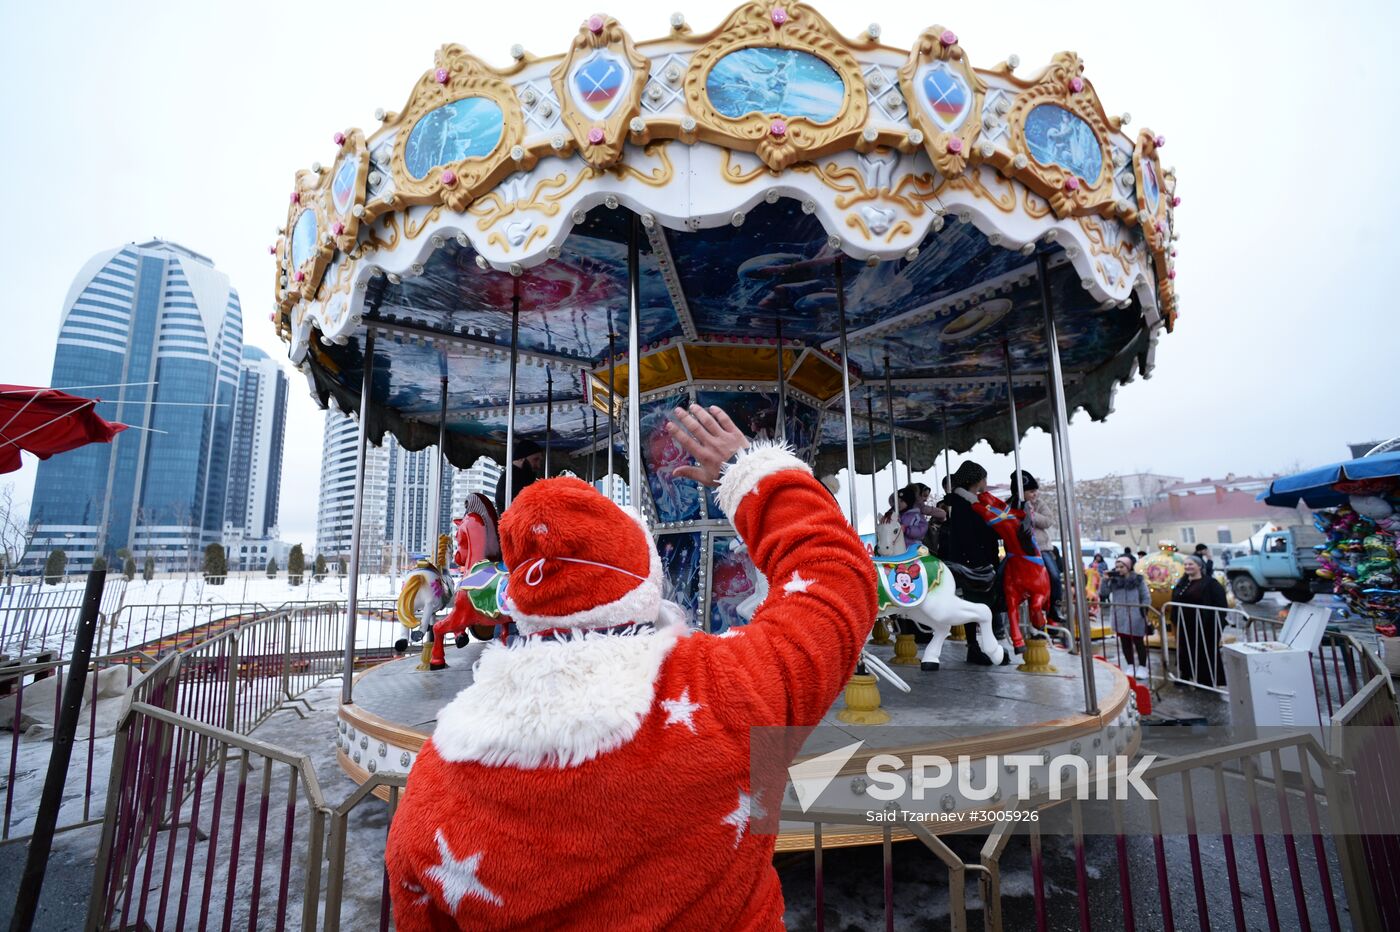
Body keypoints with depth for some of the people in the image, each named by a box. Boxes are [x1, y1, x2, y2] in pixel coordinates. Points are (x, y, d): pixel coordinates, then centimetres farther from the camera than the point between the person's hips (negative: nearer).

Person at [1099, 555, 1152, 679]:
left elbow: (1146, 597, -1)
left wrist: (1144, 611, -10)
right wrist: (1105, 580, -9)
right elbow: (1103, 594, 1)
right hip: (1119, 618, 3)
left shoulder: (1138, 579, -3)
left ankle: (1142, 667, 17)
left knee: (1138, 642, 5)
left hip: (1135, 617, -3)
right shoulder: (1113, 580, 4)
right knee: (1125, 642, 10)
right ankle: (1130, 666, 22)